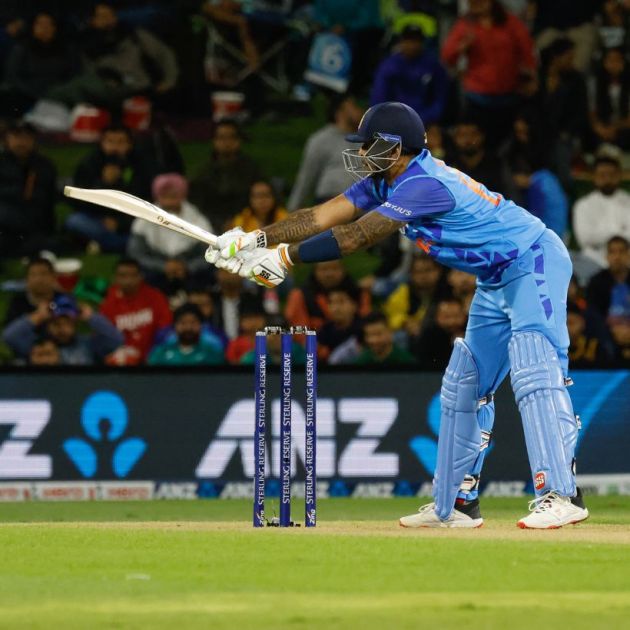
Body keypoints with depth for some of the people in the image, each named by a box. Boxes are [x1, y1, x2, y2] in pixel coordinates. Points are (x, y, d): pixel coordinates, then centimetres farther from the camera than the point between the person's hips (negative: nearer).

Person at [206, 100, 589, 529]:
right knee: (464, 387, 13)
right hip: (496, 281, 11)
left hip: (535, 263, -11)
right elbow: (323, 216, -3)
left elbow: (356, 237, -29)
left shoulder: (425, 184, -27)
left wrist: (286, 257, -27)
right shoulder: (386, 180, 3)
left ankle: (561, 495, -31)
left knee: (534, 373, -24)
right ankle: (456, 504, 19)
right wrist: (259, 240, -13)